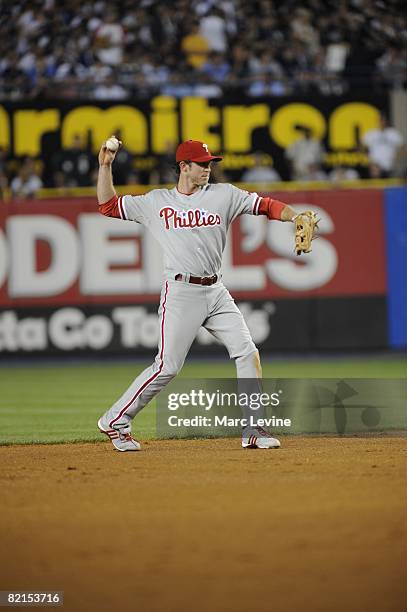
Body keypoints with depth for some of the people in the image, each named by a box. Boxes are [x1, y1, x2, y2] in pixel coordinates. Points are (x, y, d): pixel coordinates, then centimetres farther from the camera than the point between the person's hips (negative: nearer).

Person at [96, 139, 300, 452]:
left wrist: (296, 217, -16)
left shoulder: (223, 194, 9)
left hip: (216, 291, 4)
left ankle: (253, 430, 2)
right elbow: (108, 205, 14)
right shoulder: (155, 202, 6)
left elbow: (265, 205, 1)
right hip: (181, 292, -4)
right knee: (167, 366, -7)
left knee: (247, 353, -5)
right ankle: (115, 421, 6)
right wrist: (105, 166, 5)